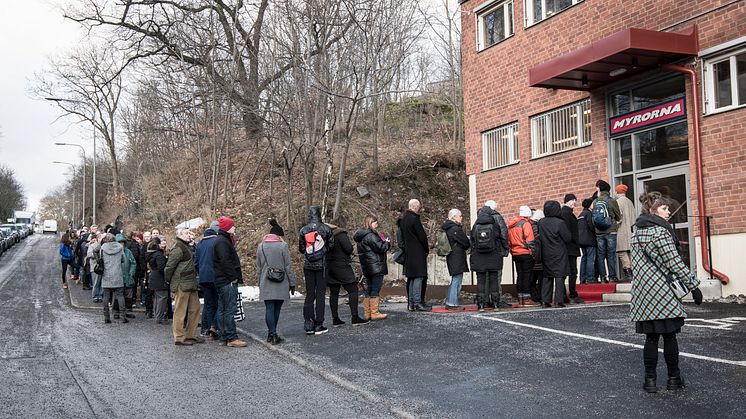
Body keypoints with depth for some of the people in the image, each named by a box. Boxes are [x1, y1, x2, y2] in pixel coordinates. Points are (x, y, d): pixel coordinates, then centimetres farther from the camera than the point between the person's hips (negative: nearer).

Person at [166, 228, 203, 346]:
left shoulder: (188, 247, 18)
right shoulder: (178, 248, -14)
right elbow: (169, 266, -15)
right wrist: (169, 280, -7)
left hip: (191, 284, 10)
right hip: (181, 284, -10)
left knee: (195, 308, 13)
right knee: (180, 311, -3)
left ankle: (190, 335, 22)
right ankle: (179, 338, 3)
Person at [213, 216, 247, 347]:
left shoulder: (223, 240, 20)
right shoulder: (222, 241, -13)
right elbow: (225, 262, -21)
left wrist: (237, 276, 15)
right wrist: (234, 277, -16)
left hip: (222, 282, 11)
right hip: (227, 281, -11)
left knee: (222, 309, 11)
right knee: (229, 310, -9)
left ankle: (223, 338, 17)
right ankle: (232, 338, -9)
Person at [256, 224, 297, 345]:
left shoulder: (260, 246, 5)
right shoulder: (283, 246, -5)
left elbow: (258, 267, 11)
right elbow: (288, 266, -4)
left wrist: (259, 283, 19)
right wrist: (292, 283, 2)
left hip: (266, 285, 2)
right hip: (281, 285, -2)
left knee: (269, 309, 1)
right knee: (276, 309, 10)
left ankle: (272, 333, -6)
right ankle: (272, 333, 18)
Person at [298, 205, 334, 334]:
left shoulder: (303, 230, 0)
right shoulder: (326, 229, -5)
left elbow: (301, 249, 7)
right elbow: (330, 246, 2)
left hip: (308, 265, 2)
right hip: (321, 264, -2)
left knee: (309, 294, 8)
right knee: (320, 294, 3)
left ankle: (308, 325, 5)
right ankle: (318, 325, 4)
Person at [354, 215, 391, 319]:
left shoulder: (361, 236, 16)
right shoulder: (370, 235, -15)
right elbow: (380, 247, -18)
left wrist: (384, 242, 11)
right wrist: (388, 243, 0)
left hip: (367, 268, 10)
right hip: (376, 267, -10)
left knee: (369, 290, 13)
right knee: (376, 289, -6)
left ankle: (367, 313, 16)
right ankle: (375, 313, -5)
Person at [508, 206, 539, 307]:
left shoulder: (511, 225, 14)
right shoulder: (525, 224, -9)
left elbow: (509, 240, 16)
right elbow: (530, 240, -13)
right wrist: (532, 251, -9)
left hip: (515, 254, 7)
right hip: (526, 253, -7)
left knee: (520, 275, 10)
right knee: (527, 275, -3)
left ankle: (520, 299, 11)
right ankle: (527, 299, -4)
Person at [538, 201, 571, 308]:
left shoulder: (541, 223, -1)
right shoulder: (560, 223, -15)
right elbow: (568, 238, -8)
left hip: (546, 254, 4)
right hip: (559, 254, -4)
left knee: (547, 277, 10)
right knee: (559, 276, 0)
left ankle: (545, 301, 8)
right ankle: (558, 301, -3)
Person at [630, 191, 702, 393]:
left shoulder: (637, 234, 13)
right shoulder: (660, 231, -12)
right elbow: (675, 263, -14)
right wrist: (693, 286, -9)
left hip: (643, 292, 7)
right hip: (662, 292, -7)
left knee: (651, 336, 9)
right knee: (669, 335, 4)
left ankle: (650, 380, 10)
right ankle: (674, 379, 13)